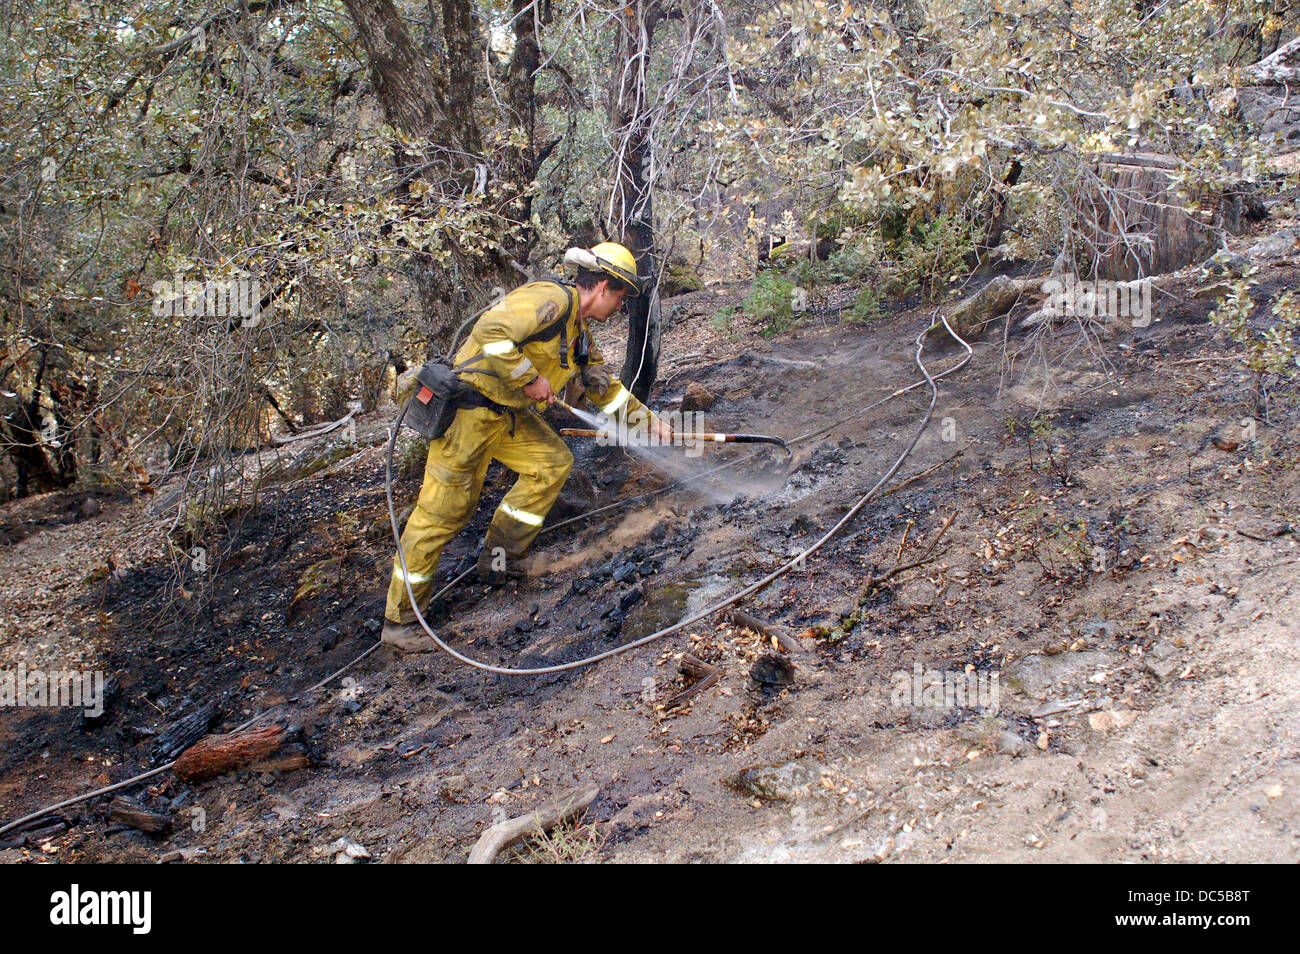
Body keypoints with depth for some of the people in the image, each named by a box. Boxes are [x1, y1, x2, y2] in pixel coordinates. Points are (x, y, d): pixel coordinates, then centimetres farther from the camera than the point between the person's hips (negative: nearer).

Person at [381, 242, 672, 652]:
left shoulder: (578, 331, 15)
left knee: (552, 462, 12)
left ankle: (496, 559, 20)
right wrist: (529, 379, -22)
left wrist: (647, 419, 23)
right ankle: (399, 620, 3)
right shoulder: (553, 299, -17)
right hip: (470, 406, -10)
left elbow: (604, 388, 26)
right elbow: (491, 331, -31)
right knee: (444, 508, -6)